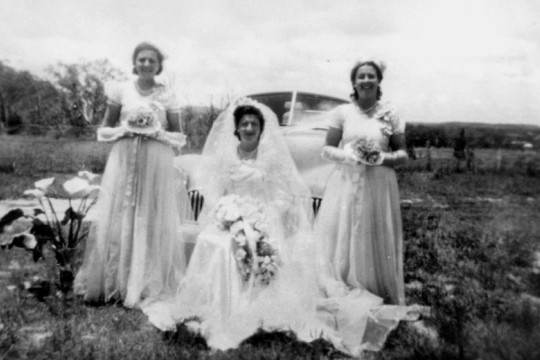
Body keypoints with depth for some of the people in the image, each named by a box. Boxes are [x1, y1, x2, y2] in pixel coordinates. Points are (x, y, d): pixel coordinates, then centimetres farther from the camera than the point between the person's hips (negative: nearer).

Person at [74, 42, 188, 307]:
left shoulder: (167, 96, 4)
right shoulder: (120, 91, 6)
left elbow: (178, 136, 7)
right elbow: (105, 129, 10)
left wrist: (158, 132, -10)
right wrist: (125, 129, -7)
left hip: (157, 165, 0)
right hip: (124, 161, 1)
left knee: (153, 222, 1)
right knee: (118, 221, 2)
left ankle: (149, 285, 14)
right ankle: (113, 284, 15)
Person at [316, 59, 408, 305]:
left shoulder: (390, 114, 5)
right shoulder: (342, 112, 4)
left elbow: (402, 154, 7)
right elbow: (326, 150, 5)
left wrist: (383, 158, -12)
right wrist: (348, 154, -13)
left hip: (378, 188, 1)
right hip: (346, 186, 0)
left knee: (377, 247, 4)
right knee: (342, 245, 1)